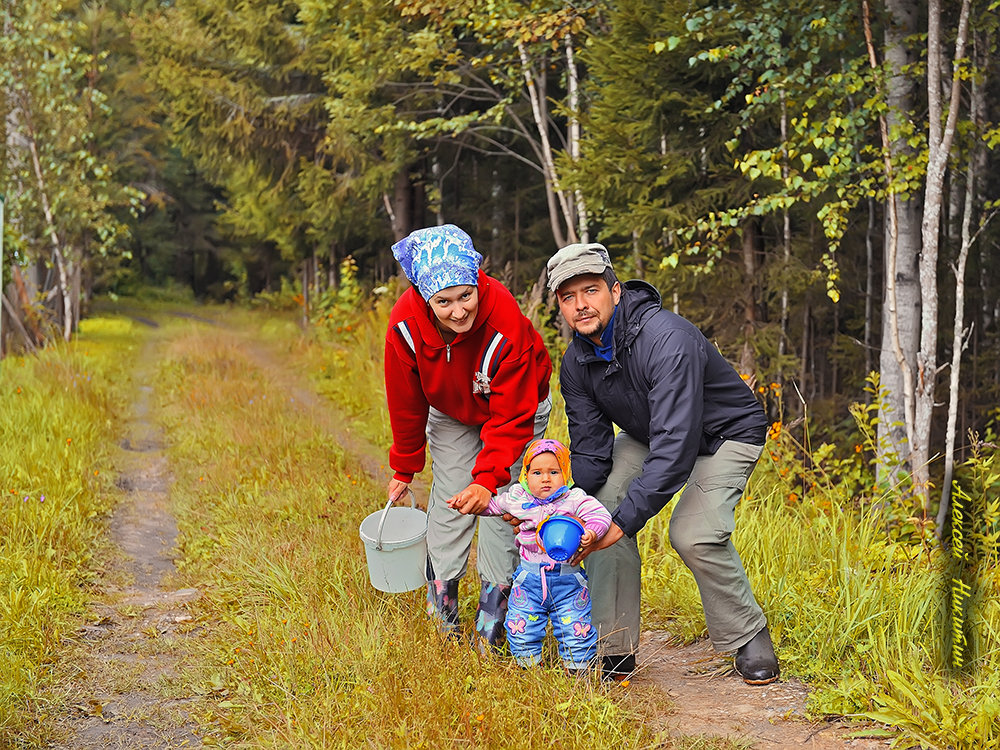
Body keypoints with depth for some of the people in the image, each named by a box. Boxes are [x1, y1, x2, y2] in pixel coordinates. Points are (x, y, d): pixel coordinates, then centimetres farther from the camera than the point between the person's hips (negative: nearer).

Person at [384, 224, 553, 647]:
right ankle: (442, 624, 14)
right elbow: (406, 403, -12)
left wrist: (489, 480, -44)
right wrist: (404, 469, -2)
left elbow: (510, 418, -32)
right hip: (451, 414, 3)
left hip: (515, 409, -3)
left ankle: (491, 634, 2)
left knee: (499, 511, -10)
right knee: (447, 512, -2)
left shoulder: (506, 324, -40)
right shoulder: (406, 324, -30)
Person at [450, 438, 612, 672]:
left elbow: (600, 515, -11)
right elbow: (491, 505, 19)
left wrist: (591, 533, -30)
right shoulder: (517, 498, 3)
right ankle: (527, 667, 24)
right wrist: (467, 504, 6)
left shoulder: (574, 499, -5)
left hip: (568, 579, -2)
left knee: (576, 628, 0)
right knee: (521, 629, 3)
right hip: (529, 579, 2)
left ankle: (578, 668, 19)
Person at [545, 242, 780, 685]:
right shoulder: (576, 364, -12)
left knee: (693, 534, -25)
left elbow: (675, 445, -41)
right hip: (648, 434, 7)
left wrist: (624, 520, -44)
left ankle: (749, 637, 0)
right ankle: (615, 649, -3)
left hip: (727, 432, -6)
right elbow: (590, 449, -9)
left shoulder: (667, 339, -36)